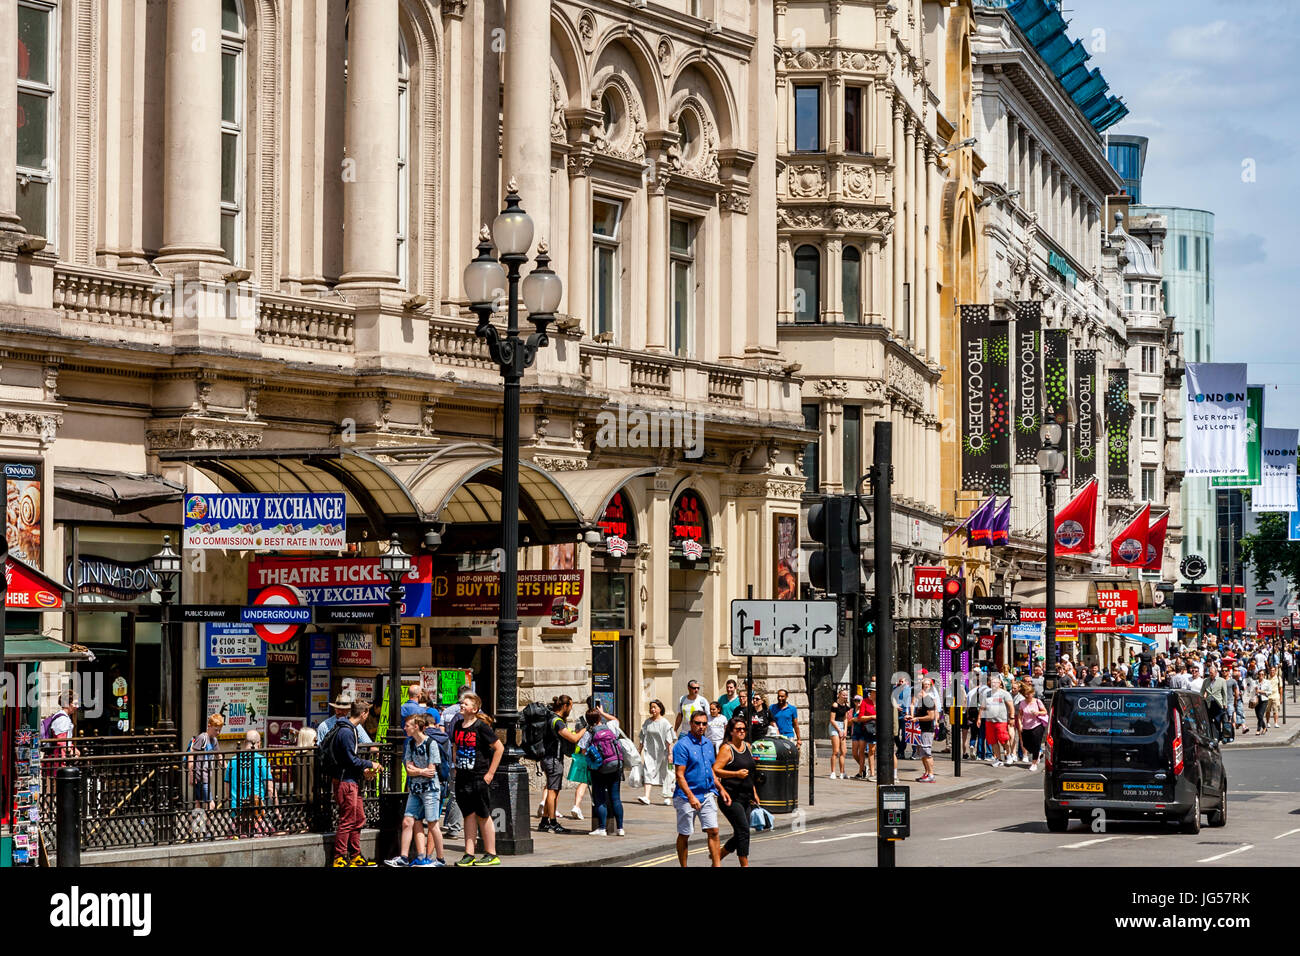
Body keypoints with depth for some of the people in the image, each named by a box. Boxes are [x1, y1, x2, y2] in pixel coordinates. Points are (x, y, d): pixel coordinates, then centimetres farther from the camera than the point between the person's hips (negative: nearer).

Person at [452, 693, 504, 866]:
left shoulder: (481, 726, -11)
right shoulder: (458, 726, 9)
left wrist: (490, 773, -11)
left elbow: (499, 748, -11)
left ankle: (491, 855, 8)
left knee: (483, 816, 0)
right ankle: (469, 855, 7)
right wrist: (457, 768, 14)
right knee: (469, 815, 6)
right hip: (462, 778, 6)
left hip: (479, 778, -6)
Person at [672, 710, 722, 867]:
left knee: (713, 831, -3)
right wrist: (691, 797, -23)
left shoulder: (708, 743, 11)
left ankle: (717, 864, -1)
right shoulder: (682, 745, -11)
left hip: (707, 795, 6)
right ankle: (683, 866, 13)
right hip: (686, 797, -6)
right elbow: (679, 775, -16)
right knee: (684, 835, 4)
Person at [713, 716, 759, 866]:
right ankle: (745, 865, -12)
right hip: (732, 798, -8)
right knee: (743, 831, -15)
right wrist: (736, 773, -24)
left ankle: (718, 856, 25)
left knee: (740, 835, 8)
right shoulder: (727, 749, -7)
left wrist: (754, 793, 24)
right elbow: (715, 770, -14)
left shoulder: (747, 746, 15)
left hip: (746, 798, 8)